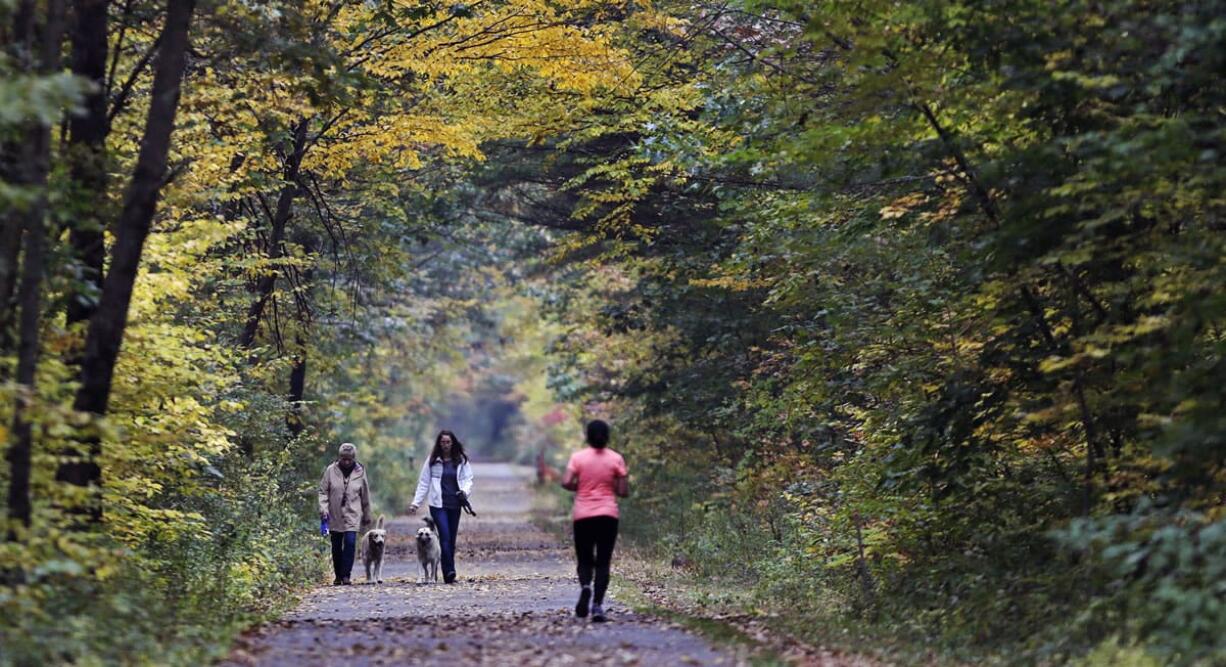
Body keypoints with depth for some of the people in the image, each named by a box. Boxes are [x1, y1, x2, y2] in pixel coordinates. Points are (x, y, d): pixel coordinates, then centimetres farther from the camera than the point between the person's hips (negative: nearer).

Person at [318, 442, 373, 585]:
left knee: (350, 542, -15)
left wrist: (367, 516, 13)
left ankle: (346, 575, -12)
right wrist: (323, 508, -12)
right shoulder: (331, 470, -4)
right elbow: (323, 491, 1)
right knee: (336, 546, 7)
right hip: (334, 515, 1)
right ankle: (338, 575, 19)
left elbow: (365, 497, 8)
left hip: (352, 516, -1)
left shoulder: (360, 472, -1)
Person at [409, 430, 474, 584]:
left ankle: (448, 575, 12)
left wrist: (465, 491, -17)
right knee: (445, 537, -15)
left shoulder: (461, 460, 6)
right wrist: (416, 503, -1)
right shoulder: (432, 460, 3)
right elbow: (423, 483, 5)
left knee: (451, 540, 6)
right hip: (438, 504, -2)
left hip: (455, 504, 2)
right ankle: (450, 573, -18)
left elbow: (468, 479, 5)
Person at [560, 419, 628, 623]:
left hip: (583, 516, 0)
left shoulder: (578, 457, -1)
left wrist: (580, 487, 8)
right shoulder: (616, 459, 0)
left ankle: (585, 586, -20)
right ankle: (598, 605, -10)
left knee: (585, 560, 12)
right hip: (608, 515, 0)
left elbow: (566, 483, -11)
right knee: (603, 562, 3)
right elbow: (624, 492, -2)